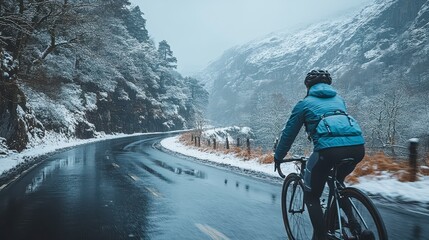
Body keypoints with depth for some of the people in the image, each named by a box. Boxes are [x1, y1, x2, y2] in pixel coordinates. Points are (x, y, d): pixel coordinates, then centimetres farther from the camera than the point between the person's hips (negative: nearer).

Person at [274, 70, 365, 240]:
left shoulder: (305, 103, 19)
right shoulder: (338, 99, 31)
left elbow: (289, 133, 21)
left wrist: (278, 157, 34)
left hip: (328, 148, -5)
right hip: (357, 146, 5)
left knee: (311, 197, 13)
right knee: (337, 182, 34)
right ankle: (353, 222, 30)